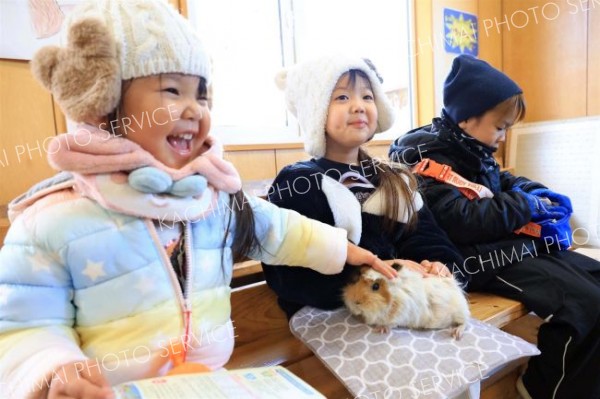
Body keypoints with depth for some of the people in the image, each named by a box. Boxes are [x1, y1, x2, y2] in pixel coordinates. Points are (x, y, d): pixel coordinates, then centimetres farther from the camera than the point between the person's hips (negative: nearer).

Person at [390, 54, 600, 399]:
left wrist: (542, 194, 8)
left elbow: (504, 181, 29)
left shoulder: (473, 151, 13)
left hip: (513, 243, 10)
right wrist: (525, 206, -16)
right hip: (485, 259, -10)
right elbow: (462, 222, -27)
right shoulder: (428, 161, -16)